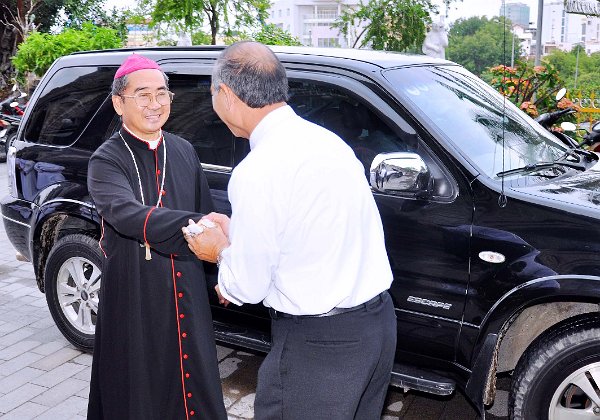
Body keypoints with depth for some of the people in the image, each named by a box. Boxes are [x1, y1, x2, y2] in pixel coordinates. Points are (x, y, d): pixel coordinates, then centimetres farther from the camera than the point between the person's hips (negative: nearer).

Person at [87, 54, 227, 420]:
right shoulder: (107, 160, -9)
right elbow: (126, 214, -28)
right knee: (140, 390, 9)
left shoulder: (184, 152, 6)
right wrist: (194, 225, -40)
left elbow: (205, 214, 12)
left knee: (194, 382, 14)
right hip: (133, 294, -4)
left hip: (187, 292, 4)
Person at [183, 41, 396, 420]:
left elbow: (247, 289, -13)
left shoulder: (256, 172, -21)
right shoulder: (326, 140, 3)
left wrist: (221, 252, 7)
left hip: (317, 345, -8)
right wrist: (236, 233, 14)